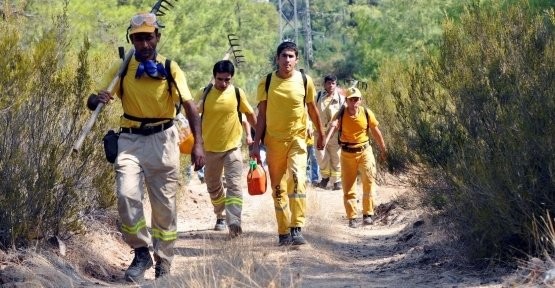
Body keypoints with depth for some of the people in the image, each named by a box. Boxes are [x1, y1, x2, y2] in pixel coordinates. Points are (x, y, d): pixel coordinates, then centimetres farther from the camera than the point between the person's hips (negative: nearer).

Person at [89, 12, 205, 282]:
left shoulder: (170, 69, -1)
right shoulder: (122, 70, 3)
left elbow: (189, 106, -8)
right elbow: (93, 100, 4)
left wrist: (198, 143, -21)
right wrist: (98, 98, -23)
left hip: (162, 140, 0)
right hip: (130, 141, 1)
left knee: (164, 205, 5)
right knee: (127, 195, -20)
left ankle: (163, 265, 17)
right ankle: (141, 252, -3)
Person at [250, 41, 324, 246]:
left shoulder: (305, 81, -2)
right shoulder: (267, 83, -2)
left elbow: (312, 109, 12)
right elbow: (262, 114, 2)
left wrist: (320, 134, 22)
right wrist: (256, 143, -2)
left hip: (297, 138, -1)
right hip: (274, 140, 2)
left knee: (297, 178, -22)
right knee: (278, 188, 6)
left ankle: (296, 229, -23)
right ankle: (284, 233, 16)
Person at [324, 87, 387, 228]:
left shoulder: (366, 113, -6)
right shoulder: (341, 114, -11)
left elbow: (376, 132, 6)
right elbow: (333, 126, -31)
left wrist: (383, 150, 15)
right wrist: (325, 140, -51)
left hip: (364, 151, 0)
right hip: (347, 154, 0)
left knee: (369, 180, -16)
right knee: (348, 187, 3)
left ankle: (367, 214, -9)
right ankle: (352, 218, 13)